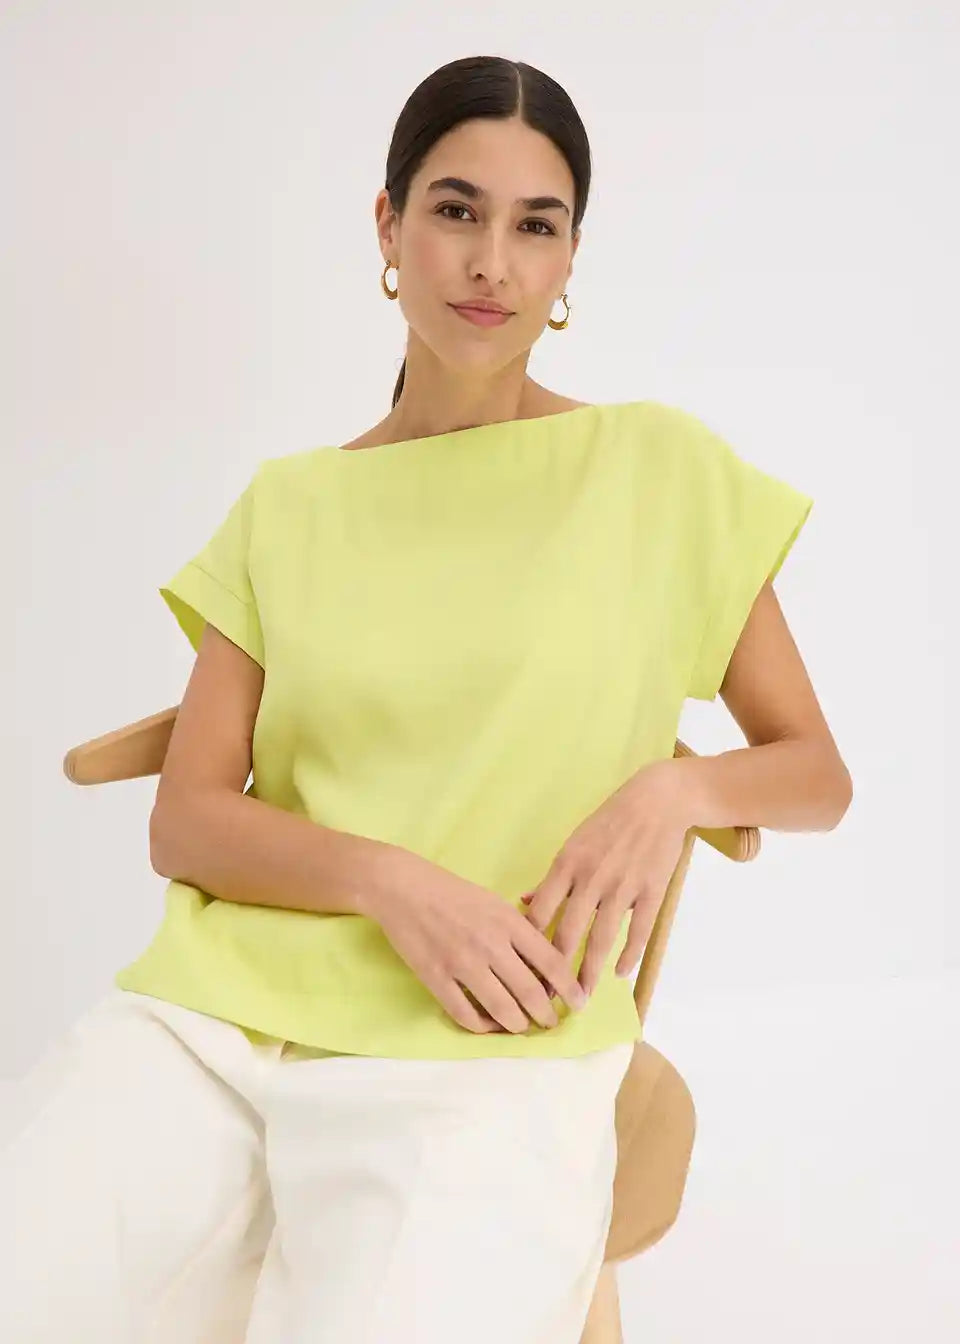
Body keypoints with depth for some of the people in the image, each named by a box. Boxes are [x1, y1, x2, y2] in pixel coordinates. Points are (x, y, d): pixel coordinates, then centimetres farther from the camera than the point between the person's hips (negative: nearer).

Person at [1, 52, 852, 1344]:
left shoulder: (662, 470, 8)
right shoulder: (288, 505, 15)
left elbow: (818, 774, 14)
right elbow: (186, 817, 8)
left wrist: (675, 786, -7)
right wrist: (391, 880, -10)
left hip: (483, 1047, -2)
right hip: (217, 1007, 2)